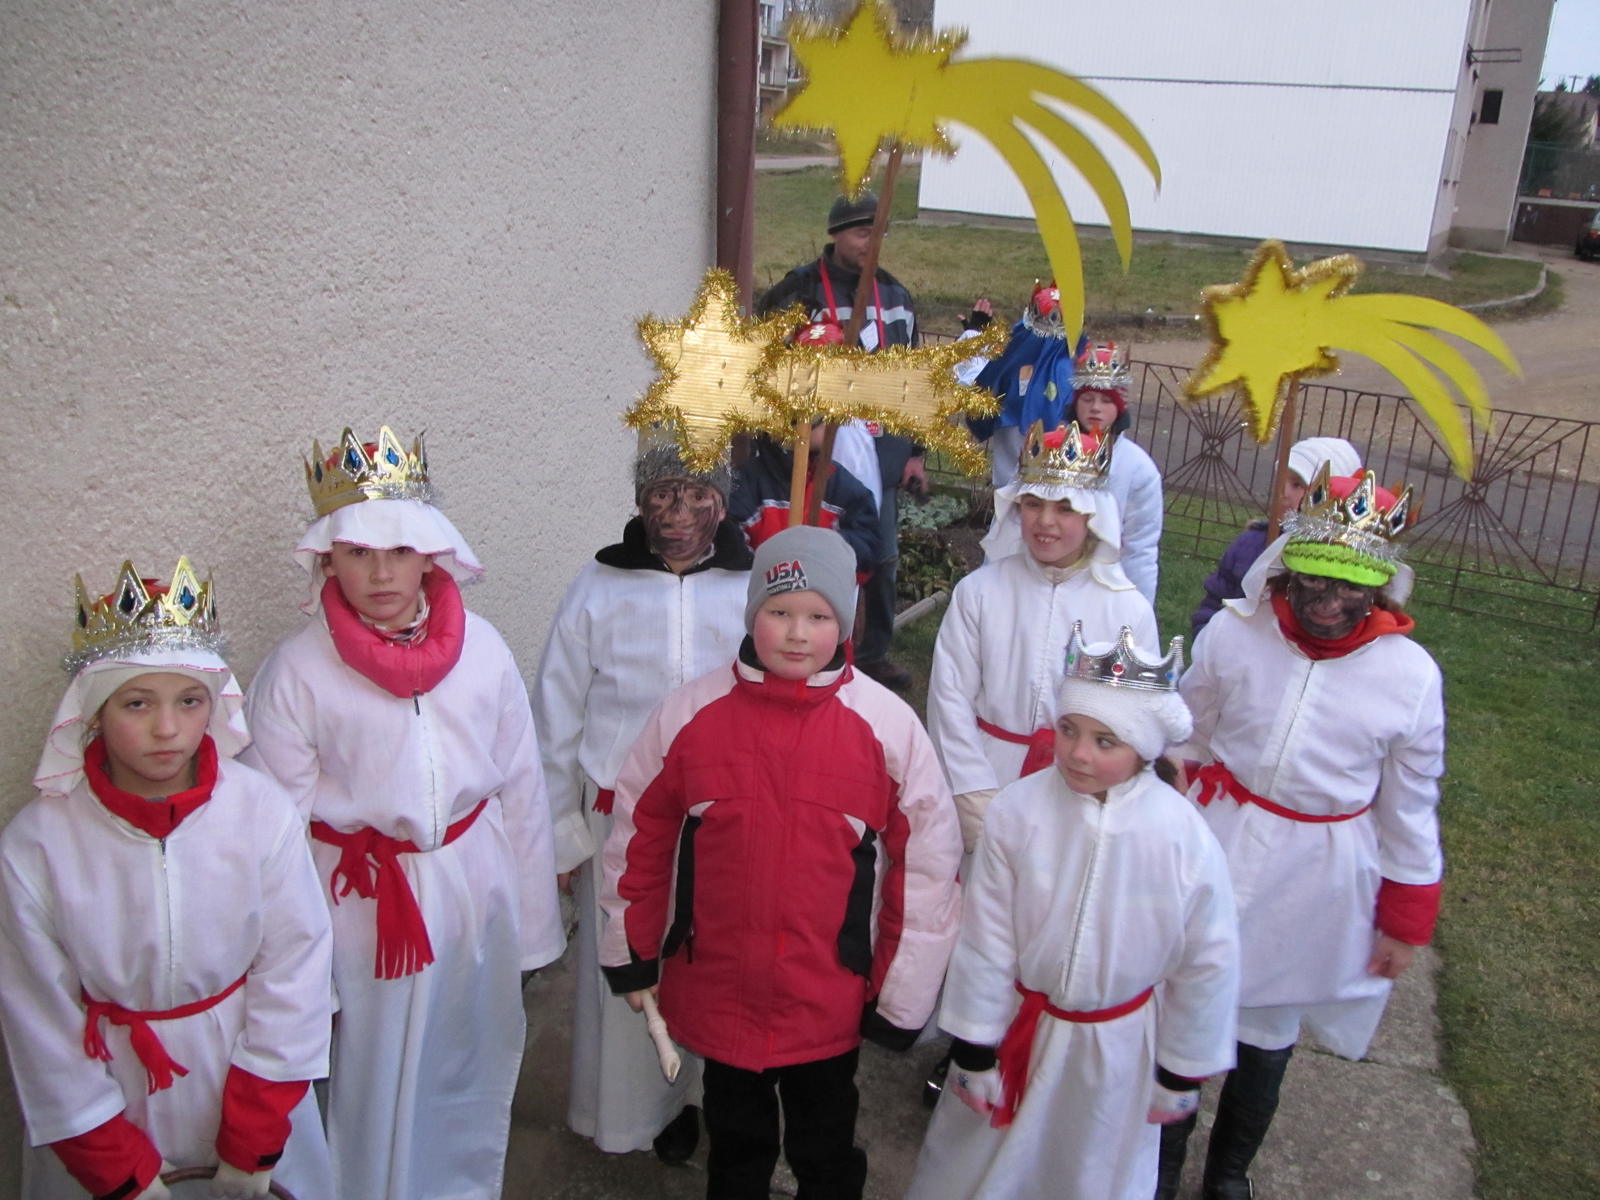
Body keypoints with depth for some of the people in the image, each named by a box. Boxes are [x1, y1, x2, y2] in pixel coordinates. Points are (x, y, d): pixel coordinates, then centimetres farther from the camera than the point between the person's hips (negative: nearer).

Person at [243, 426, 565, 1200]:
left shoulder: (481, 649, -6)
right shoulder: (296, 669, -12)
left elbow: (523, 788, 1)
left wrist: (532, 923, 5)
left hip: (475, 891, 3)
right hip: (365, 905, -2)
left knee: (470, 1073, 20)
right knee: (373, 1083, 13)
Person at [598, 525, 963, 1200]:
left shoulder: (889, 724, -14)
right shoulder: (690, 712, -11)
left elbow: (928, 866, -8)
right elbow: (638, 835, 1)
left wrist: (902, 995, -4)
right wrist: (630, 955, 7)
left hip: (831, 1004, -1)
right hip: (715, 995, 1)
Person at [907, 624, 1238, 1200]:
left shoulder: (1186, 841, -22)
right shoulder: (1017, 811, -21)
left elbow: (1207, 965, -8)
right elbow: (985, 941, -11)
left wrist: (1182, 1074, 2)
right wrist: (975, 1051, -4)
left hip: (1118, 1046, 0)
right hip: (1019, 1027, 1)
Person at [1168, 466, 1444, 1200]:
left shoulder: (1410, 675, -13)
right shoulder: (1232, 632, -14)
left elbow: (1409, 809, -2)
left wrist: (1406, 920, 4)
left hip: (1318, 878, 0)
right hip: (1218, 848, 0)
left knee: (1267, 1038, 18)